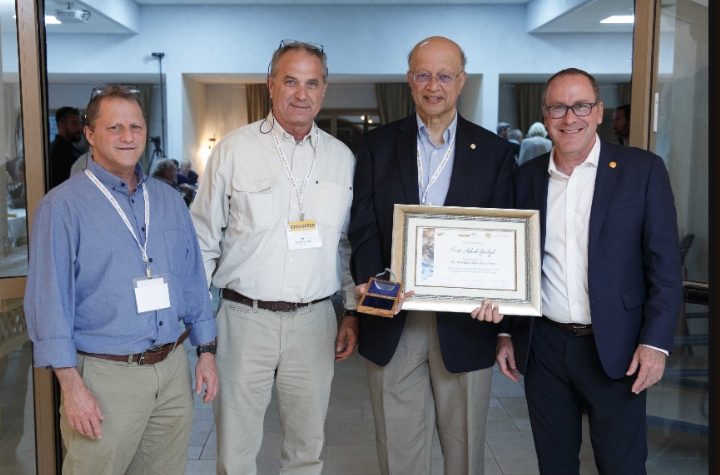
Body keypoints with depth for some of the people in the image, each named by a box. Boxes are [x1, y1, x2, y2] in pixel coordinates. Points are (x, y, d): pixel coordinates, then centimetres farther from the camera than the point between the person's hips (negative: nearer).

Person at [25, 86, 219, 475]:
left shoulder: (169, 200, 10)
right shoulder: (62, 206, -8)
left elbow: (193, 280, 14)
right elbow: (49, 300, -11)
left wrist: (206, 351, 11)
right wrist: (71, 385, -15)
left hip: (173, 369, 5)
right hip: (106, 376, -5)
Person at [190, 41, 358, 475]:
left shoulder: (342, 158, 6)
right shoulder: (233, 150, -2)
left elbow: (350, 244, 13)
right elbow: (204, 240, 1)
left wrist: (354, 314, 10)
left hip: (314, 322, 3)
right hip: (245, 319, -2)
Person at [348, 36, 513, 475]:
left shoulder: (494, 152, 4)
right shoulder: (378, 145, 6)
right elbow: (364, 226, 1)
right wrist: (369, 283, -18)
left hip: (465, 323, 0)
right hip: (393, 321, 1)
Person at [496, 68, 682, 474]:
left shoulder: (643, 170, -5)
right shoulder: (527, 177, 5)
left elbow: (665, 264, -6)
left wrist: (655, 342, -11)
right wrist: (506, 332, 8)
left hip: (615, 349, -3)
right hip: (543, 347, 3)